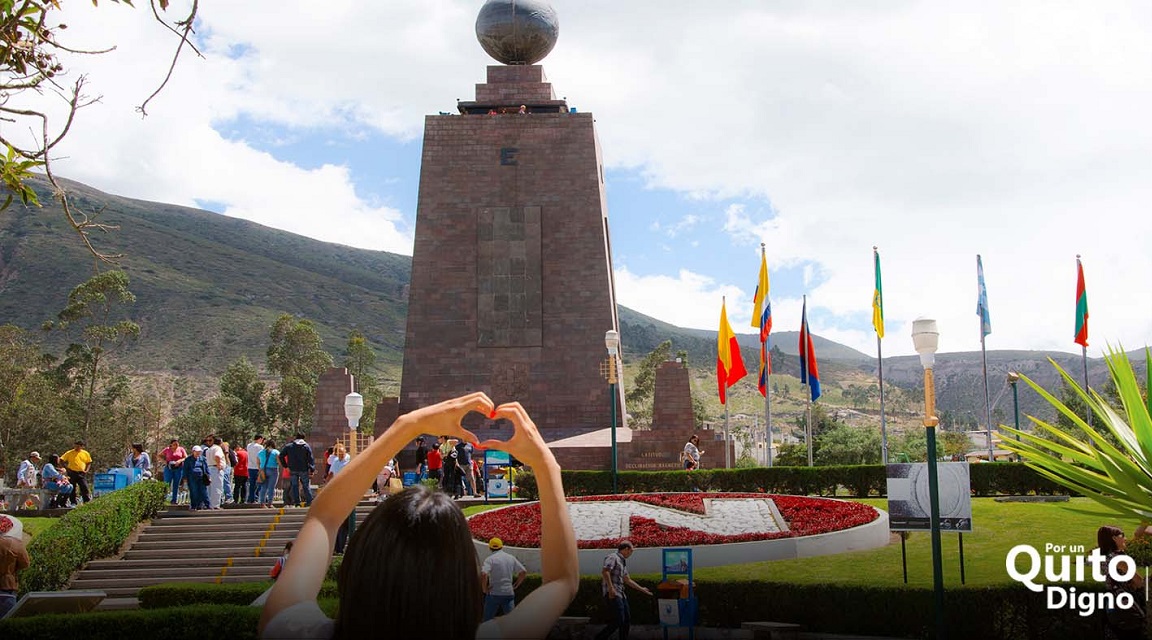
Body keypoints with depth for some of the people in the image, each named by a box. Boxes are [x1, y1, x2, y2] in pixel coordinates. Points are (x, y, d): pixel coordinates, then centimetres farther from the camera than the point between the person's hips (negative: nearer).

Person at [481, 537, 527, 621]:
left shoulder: (490, 559, -9)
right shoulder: (511, 558, 6)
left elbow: (483, 574, -24)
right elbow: (524, 572, 8)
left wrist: (484, 589, -12)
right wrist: (516, 585, 13)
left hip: (494, 593, -3)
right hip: (509, 593, 3)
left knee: (487, 620, 9)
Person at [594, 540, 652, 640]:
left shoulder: (623, 561, 20)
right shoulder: (613, 557, -9)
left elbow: (627, 580, 29)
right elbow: (604, 571, -24)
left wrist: (641, 589, 33)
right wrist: (610, 588, -28)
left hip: (620, 594, 10)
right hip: (612, 594, -10)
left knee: (627, 619, 11)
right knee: (618, 621, -12)